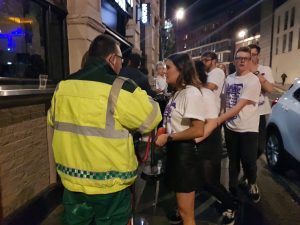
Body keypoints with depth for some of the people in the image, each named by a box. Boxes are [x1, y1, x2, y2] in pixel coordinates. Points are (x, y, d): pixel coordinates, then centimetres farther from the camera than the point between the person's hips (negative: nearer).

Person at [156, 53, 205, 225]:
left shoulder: (191, 93, -17)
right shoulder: (177, 92, 12)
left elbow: (198, 131, -24)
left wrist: (168, 137, -18)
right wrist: (162, 132, 0)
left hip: (184, 151, -9)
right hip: (173, 149, 9)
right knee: (182, 209, 24)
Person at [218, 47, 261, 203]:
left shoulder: (253, 80, -15)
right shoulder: (229, 79, 5)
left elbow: (239, 107, -21)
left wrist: (218, 119, -25)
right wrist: (222, 120, 1)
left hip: (248, 129, -4)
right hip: (230, 128, 5)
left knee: (248, 162, 4)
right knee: (233, 161, 16)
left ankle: (252, 184, 35)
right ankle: (233, 189, 34)